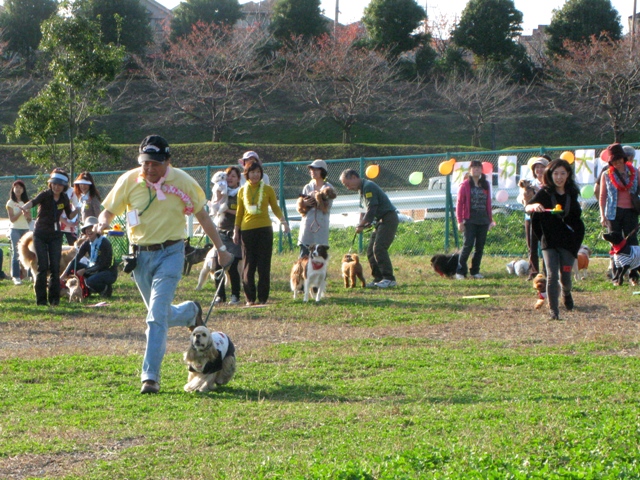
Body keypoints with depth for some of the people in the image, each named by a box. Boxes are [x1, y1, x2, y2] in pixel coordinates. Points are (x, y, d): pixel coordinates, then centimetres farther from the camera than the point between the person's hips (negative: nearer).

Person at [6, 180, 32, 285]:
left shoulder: (26, 202, 13)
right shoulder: (10, 203, 2)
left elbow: (30, 219, 12)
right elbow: (12, 219, -5)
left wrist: (27, 215, -10)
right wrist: (21, 212, -16)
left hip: (25, 229, 4)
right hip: (15, 230, -4)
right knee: (16, 253, -9)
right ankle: (16, 277, -9)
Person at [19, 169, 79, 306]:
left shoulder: (64, 199, 1)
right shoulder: (45, 195, -12)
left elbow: (70, 216, 13)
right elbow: (33, 201, -33)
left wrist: (77, 210, -10)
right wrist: (25, 207, -56)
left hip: (56, 235, 3)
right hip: (40, 235, -3)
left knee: (55, 267, -2)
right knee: (42, 267, -7)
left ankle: (54, 298, 6)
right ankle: (41, 299, -1)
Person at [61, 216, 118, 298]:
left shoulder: (104, 243, -19)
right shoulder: (87, 244, -1)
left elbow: (102, 265, -21)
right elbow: (75, 260, -9)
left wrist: (84, 270, -21)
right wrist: (63, 276, -19)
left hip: (109, 273, -7)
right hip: (95, 271, 7)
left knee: (90, 281, -34)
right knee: (74, 265, -8)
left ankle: (106, 288, -5)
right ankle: (87, 289, -1)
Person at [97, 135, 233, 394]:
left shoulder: (182, 182, -8)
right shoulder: (129, 181, -6)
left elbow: (202, 216, 3)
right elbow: (109, 210, 1)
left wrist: (221, 248, 8)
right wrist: (103, 221, -24)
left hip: (170, 253, -3)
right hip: (140, 256, 3)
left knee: (156, 316, -16)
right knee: (161, 314, 17)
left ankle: (151, 376, -15)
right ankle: (191, 312, 51)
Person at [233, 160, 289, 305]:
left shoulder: (267, 189, 5)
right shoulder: (242, 191, 9)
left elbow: (275, 207, 8)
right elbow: (239, 212, 14)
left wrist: (282, 219, -9)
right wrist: (236, 230, 10)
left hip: (264, 229, -1)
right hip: (247, 230, 1)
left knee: (264, 265, -2)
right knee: (249, 265, 1)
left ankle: (263, 297, 4)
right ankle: (250, 298, 8)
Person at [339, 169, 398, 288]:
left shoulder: (368, 187, -15)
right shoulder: (362, 189, 17)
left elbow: (371, 210, -20)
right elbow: (364, 210, 19)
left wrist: (361, 225, -11)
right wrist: (361, 224, 2)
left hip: (388, 219, -10)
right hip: (380, 220, 10)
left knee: (379, 248, -18)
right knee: (371, 250, 7)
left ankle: (389, 279, -18)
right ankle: (378, 278, 9)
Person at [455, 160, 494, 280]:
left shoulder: (485, 185, 13)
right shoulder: (465, 185, 0)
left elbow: (488, 203, 15)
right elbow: (459, 203, -3)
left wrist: (490, 219, 11)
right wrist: (460, 221, -8)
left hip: (483, 220, 5)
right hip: (470, 220, -5)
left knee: (480, 247, 5)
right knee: (468, 245, -11)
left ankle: (475, 271, 13)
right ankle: (460, 271, -4)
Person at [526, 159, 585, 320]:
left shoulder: (572, 194, 5)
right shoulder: (545, 193, -4)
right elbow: (527, 207, -19)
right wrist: (534, 206, -41)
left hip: (568, 241, 2)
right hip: (549, 241, -2)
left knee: (565, 276, 3)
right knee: (552, 275, -13)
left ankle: (566, 293, 37)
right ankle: (553, 310, -6)